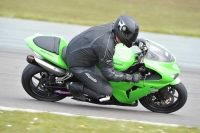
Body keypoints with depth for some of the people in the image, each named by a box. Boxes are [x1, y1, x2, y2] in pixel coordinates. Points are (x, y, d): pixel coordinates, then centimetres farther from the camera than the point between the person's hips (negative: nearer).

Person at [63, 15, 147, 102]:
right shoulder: (106, 46, -33)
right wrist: (130, 77, -21)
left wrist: (136, 41, 8)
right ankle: (74, 87, -3)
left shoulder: (111, 26, -10)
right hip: (78, 65, -9)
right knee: (106, 92, -12)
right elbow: (108, 73, -22)